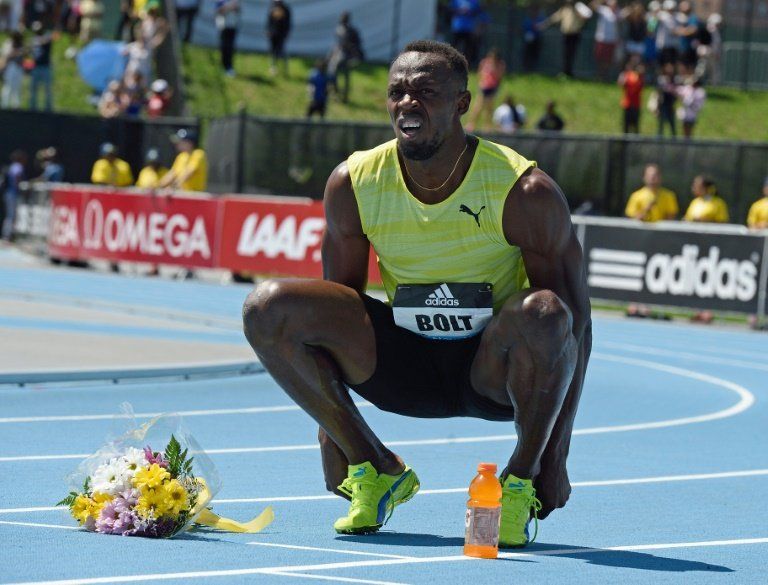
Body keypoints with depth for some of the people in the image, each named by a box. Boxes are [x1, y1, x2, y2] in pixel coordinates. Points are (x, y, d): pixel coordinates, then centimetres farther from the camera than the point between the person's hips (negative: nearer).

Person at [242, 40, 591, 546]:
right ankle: (376, 470, -2)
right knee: (268, 310, -17)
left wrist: (555, 458, -18)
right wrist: (332, 439, 0)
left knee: (542, 313, -38)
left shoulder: (526, 192, -17)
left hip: (496, 371, -3)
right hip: (405, 363, 3)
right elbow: (336, 301, 3)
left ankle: (521, 479, -13)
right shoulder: (353, 184, -8)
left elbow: (576, 322, -14)